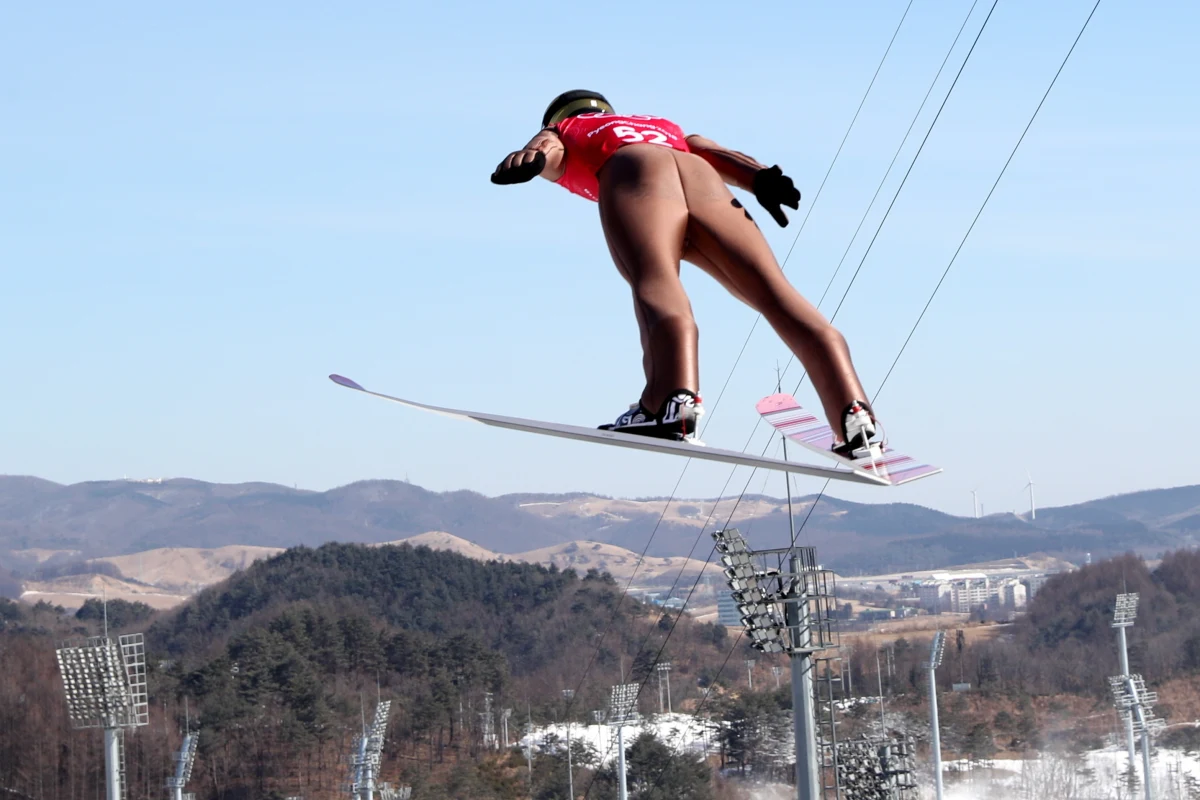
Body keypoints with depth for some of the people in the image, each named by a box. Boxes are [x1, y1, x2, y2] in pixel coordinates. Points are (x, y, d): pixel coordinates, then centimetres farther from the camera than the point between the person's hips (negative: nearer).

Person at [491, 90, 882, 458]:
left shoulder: (563, 133, 37)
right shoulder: (666, 129, 46)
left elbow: (546, 148, 13)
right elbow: (713, 152, 26)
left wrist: (527, 160, -9)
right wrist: (761, 179, 7)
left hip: (632, 174, -3)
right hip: (702, 178, 3)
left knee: (655, 285, -28)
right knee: (776, 295, -8)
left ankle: (674, 399, -55)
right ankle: (854, 416, -27)